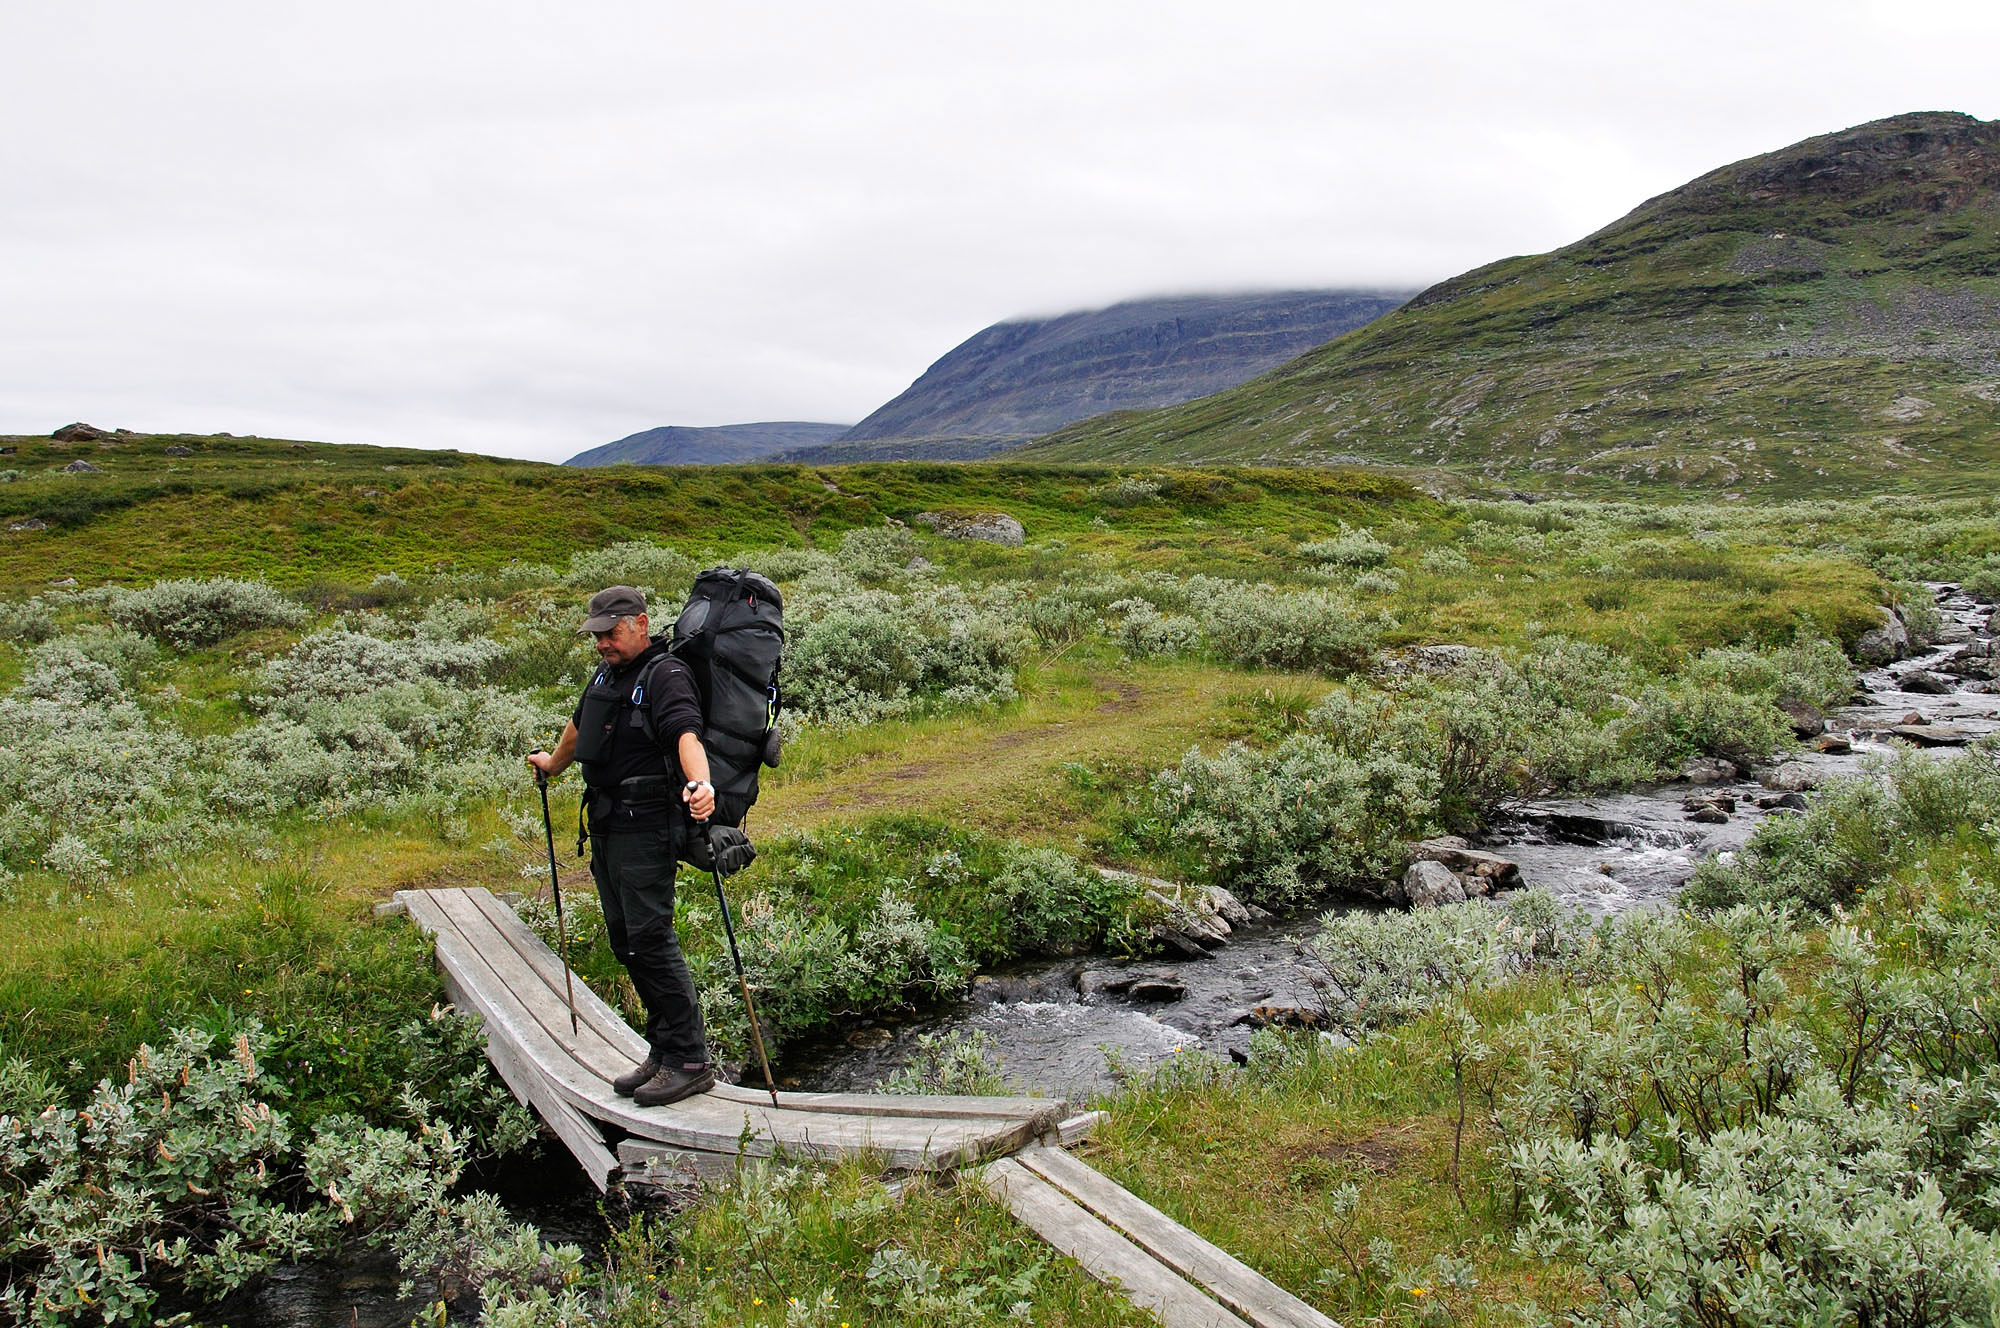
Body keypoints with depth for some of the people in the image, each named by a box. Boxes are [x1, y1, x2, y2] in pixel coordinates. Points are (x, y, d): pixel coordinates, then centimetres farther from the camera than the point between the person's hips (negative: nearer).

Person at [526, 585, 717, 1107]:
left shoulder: (665, 676, -12)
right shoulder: (608, 673, 16)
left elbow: (687, 734, -31)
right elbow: (579, 725, 35)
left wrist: (700, 783, -50)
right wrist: (553, 763, 51)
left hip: (646, 825, -9)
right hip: (605, 824, 9)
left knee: (650, 937, -11)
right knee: (624, 939, 11)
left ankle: (690, 1061, -4)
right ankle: (663, 1049, 20)